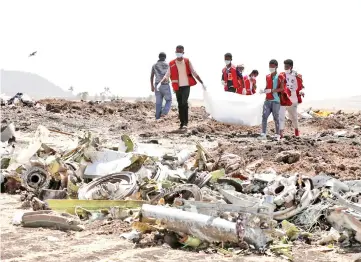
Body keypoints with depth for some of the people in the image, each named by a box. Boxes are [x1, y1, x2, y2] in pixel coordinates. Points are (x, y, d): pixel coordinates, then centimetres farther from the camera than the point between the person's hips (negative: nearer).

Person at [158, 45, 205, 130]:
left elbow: (194, 73, 6)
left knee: (184, 103, -18)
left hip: (186, 86, -2)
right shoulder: (172, 64, 1)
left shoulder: (187, 61, 2)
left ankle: (185, 123, -16)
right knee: (180, 105, 6)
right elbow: (167, 75, 2)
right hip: (177, 87, 2)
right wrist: (160, 82, -15)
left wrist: (202, 83, 4)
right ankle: (182, 123, 16)